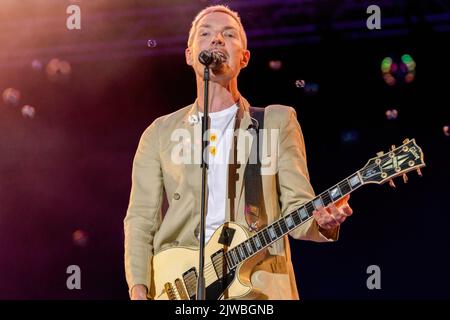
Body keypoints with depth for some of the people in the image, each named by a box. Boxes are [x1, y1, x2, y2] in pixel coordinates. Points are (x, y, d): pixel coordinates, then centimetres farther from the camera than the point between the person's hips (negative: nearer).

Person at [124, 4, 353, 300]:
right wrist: (139, 291, -4)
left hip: (259, 285, 0)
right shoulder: (160, 133, 14)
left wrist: (323, 223, -16)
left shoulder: (278, 121, 12)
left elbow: (296, 208, 6)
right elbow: (141, 220, 11)